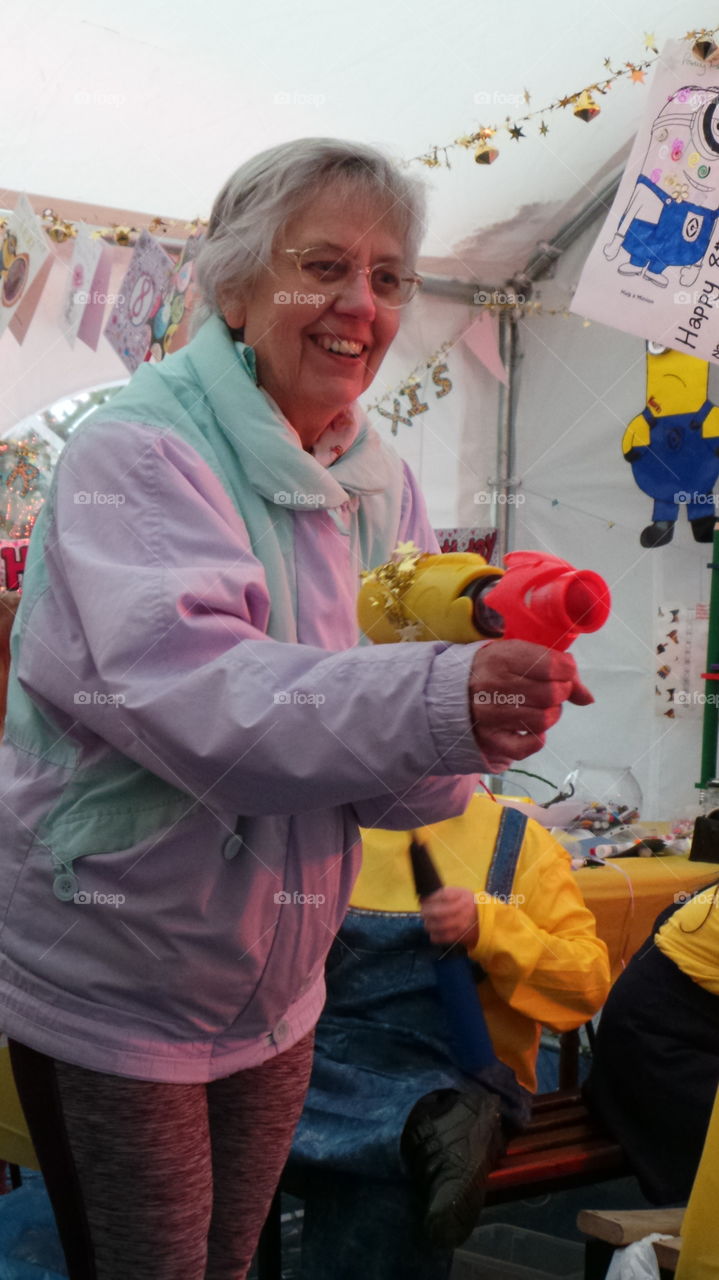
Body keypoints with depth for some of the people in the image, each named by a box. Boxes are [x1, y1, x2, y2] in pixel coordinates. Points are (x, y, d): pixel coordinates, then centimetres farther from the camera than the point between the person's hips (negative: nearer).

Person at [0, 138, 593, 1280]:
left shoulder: (382, 487, 2)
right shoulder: (137, 456, -19)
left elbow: (411, 779, -3)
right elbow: (179, 683, -37)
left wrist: (480, 728, -27)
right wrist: (434, 703, -50)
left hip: (274, 998, 7)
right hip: (107, 999, -6)